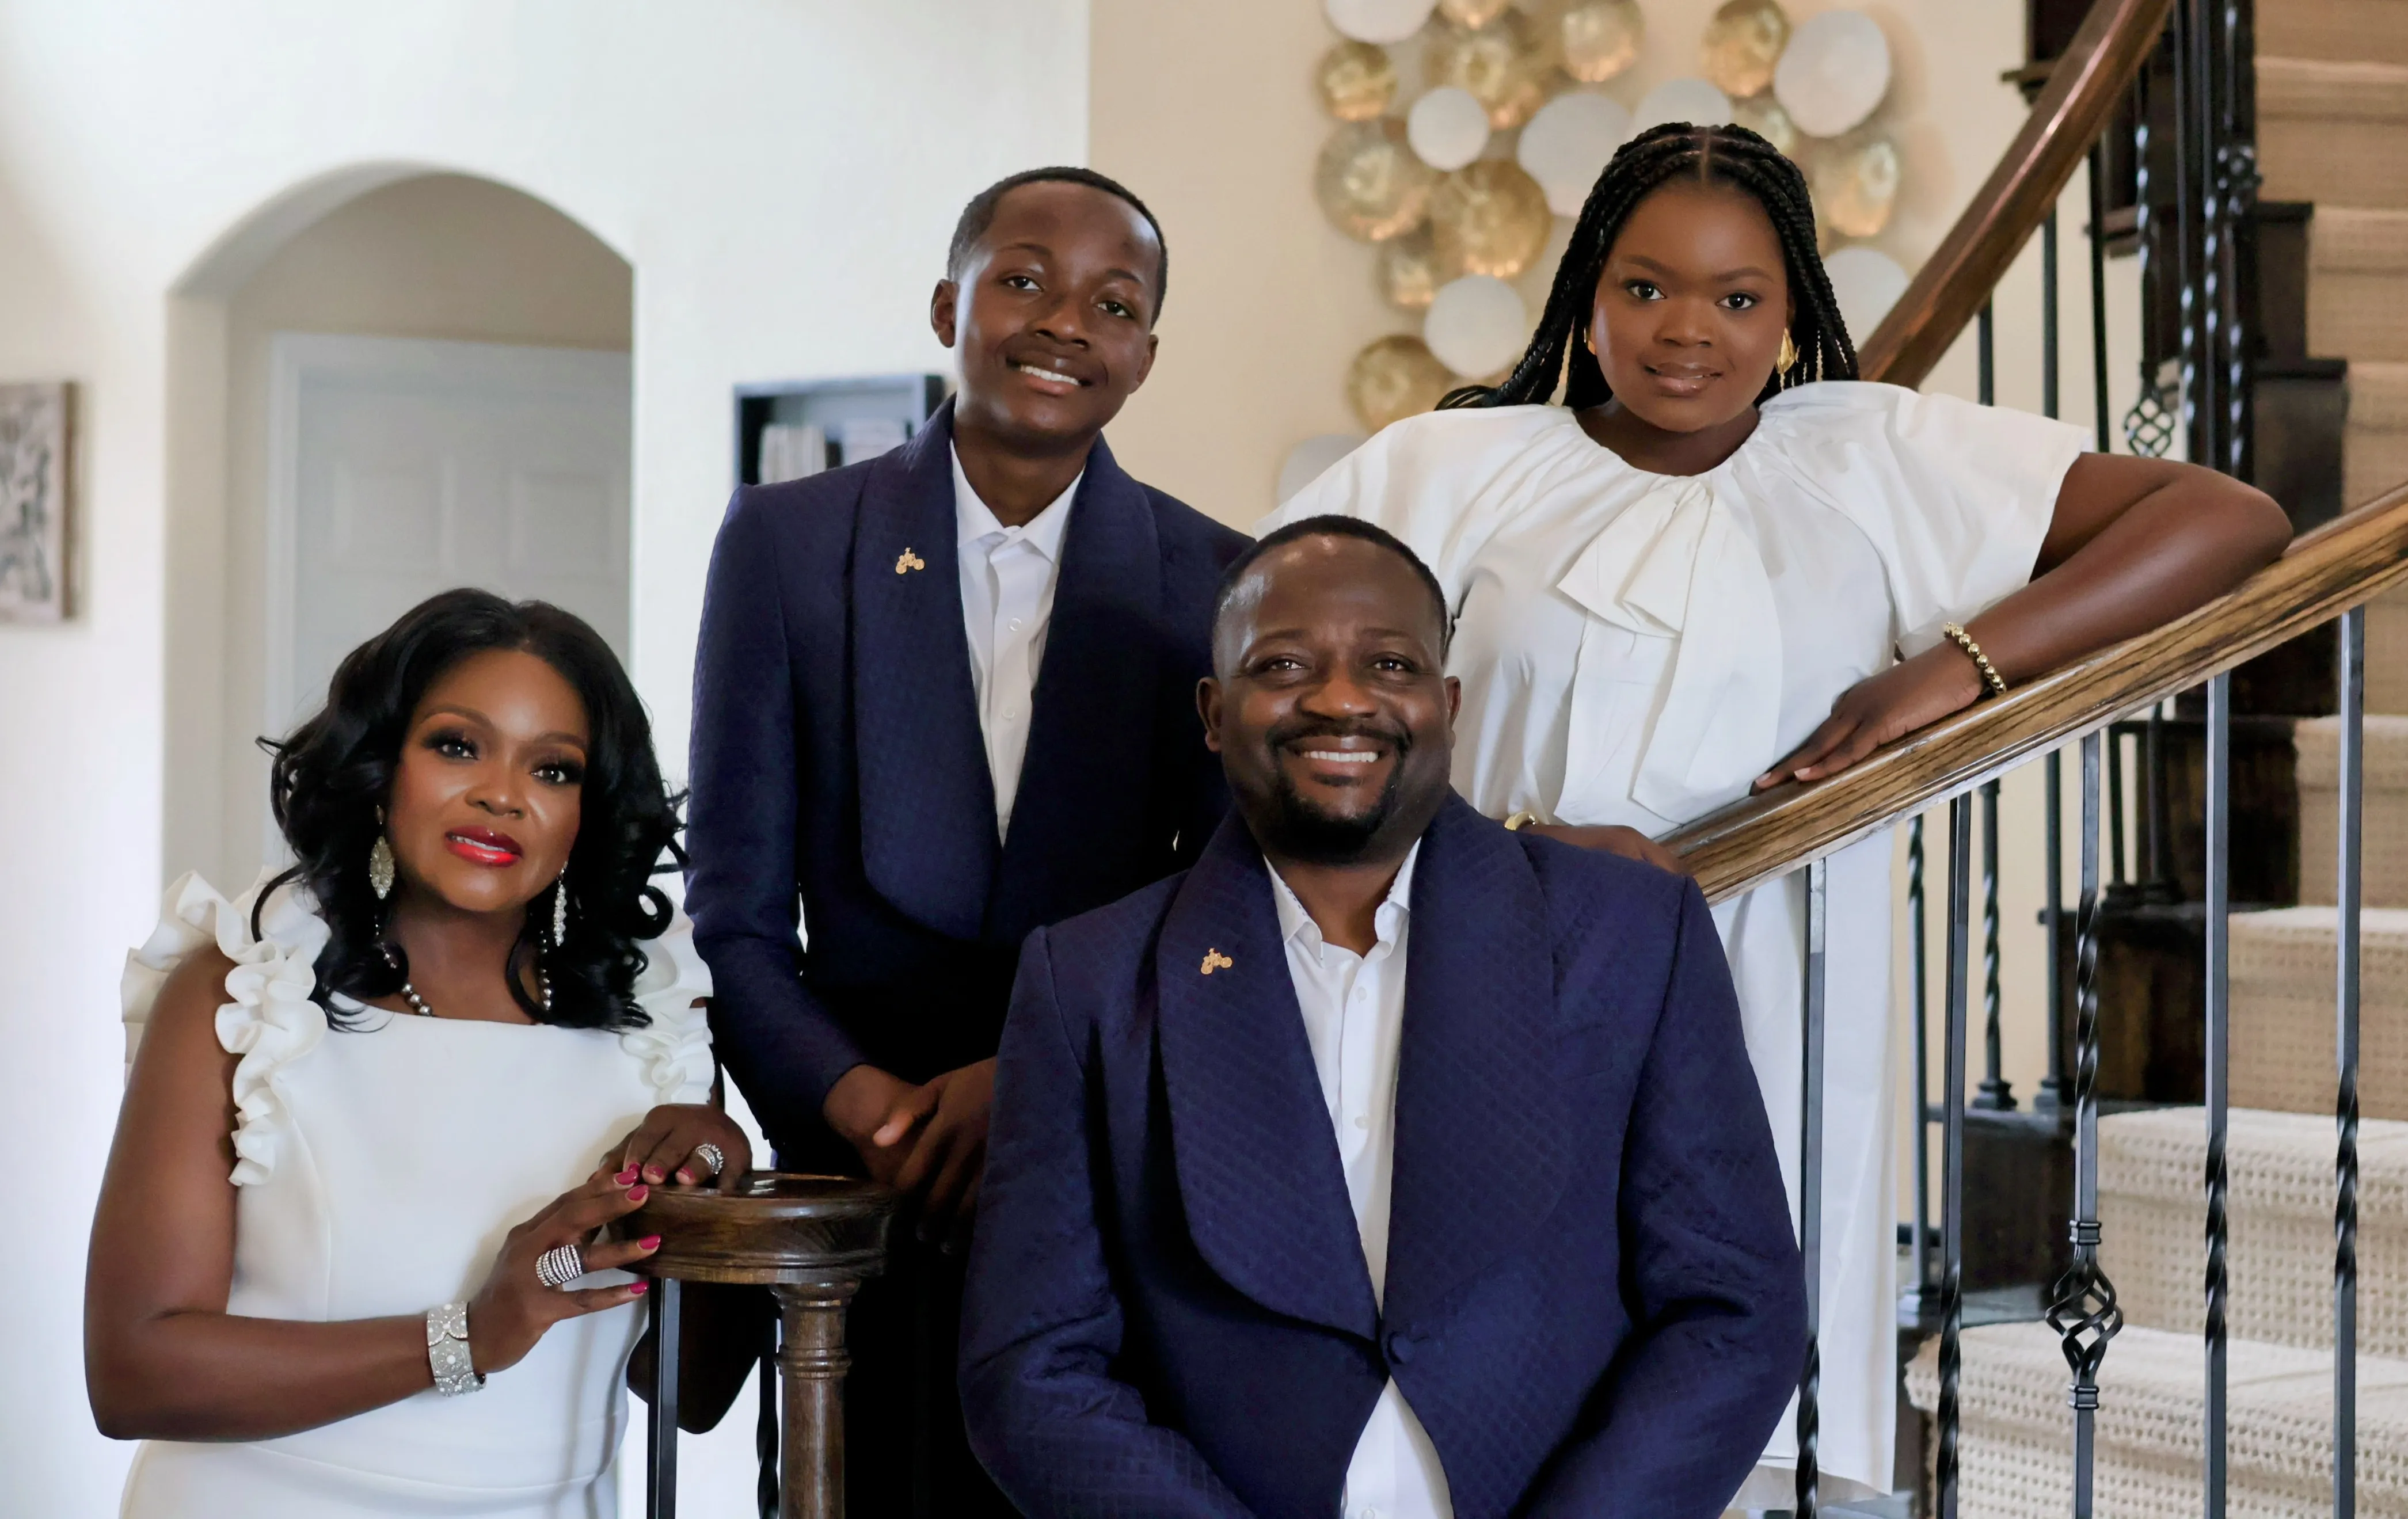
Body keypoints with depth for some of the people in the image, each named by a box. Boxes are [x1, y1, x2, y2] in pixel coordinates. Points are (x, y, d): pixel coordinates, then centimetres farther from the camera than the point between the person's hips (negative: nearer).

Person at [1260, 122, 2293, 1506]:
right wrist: (1505, 847, -15)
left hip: (1757, 1079, 1)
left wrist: (1965, 659, -6)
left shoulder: (1881, 460, 11)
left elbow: (2233, 521, 6)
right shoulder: (1456, 471, 9)